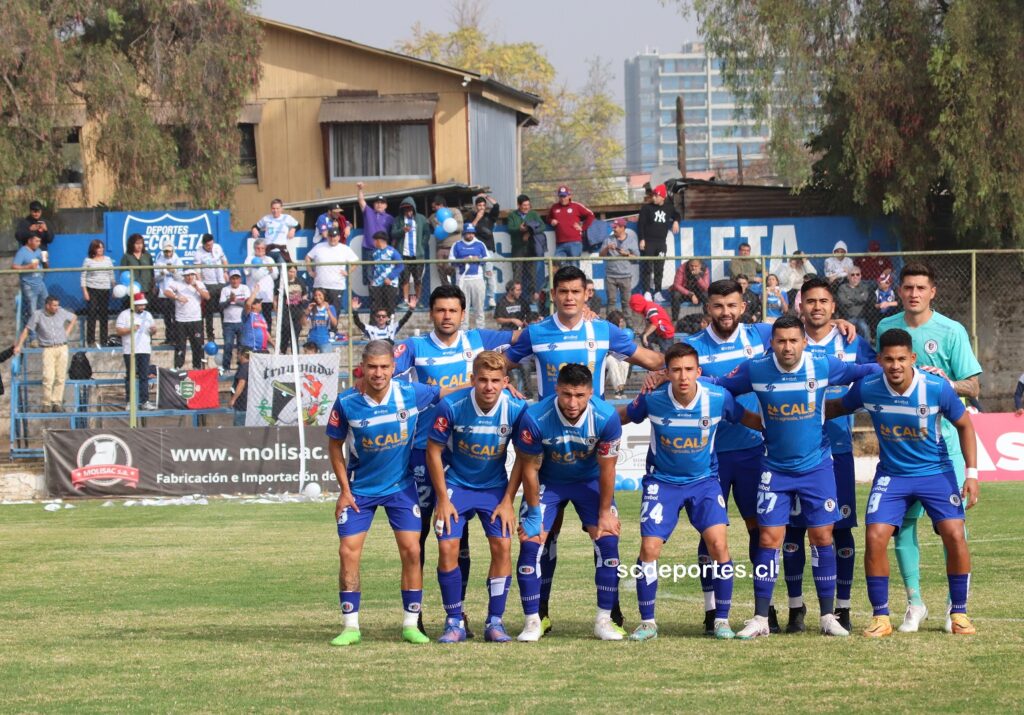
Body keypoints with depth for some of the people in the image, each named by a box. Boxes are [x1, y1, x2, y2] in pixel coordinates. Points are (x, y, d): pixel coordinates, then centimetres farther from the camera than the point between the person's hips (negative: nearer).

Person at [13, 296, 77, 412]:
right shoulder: (37, 315, -8)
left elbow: (73, 318, 20)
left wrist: (68, 331, 10)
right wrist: (19, 345, -9)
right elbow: (26, 330, -4)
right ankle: (47, 404, -4)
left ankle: (57, 402, 11)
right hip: (48, 349, -3)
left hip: (62, 348, 3)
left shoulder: (61, 312, 1)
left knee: (60, 377, 3)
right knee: (48, 377, -12)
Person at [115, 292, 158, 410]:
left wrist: (153, 330, -4)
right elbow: (118, 330, -7)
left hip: (145, 350, 5)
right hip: (130, 351, -5)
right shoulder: (125, 314, -1)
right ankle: (129, 402, -2)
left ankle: (144, 401, 5)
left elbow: (153, 332, 19)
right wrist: (130, 329, -21)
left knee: (144, 377, 3)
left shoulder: (147, 315, 15)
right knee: (130, 376, -4)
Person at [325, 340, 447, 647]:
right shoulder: (347, 402, -16)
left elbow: (445, 393, 5)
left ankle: (410, 625, 5)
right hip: (360, 489, -1)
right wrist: (344, 489, -4)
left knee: (411, 550, -6)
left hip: (401, 486, 1)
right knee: (348, 552, -6)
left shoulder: (411, 393, -14)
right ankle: (351, 627, 5)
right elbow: (335, 445, -2)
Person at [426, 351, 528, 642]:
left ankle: (495, 621, 2)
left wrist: (507, 501, -6)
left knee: (502, 546, -10)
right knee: (447, 547, -12)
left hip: (494, 486, 1)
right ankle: (454, 622, 0)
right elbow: (434, 452, -9)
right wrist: (443, 499, -9)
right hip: (455, 484, -1)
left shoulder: (517, 409, -17)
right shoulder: (451, 406, -22)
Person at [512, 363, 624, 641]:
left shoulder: (606, 417, -28)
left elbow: (607, 469, -14)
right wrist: (534, 514, -11)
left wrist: (605, 513, -8)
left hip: (590, 481, 1)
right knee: (530, 543, -13)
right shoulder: (535, 418, -31)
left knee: (608, 541, -11)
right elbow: (530, 469, -16)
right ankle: (532, 621, -1)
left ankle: (604, 620, 0)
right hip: (547, 481, -1)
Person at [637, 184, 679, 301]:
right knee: (647, 267, -7)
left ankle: (657, 292, 9)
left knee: (659, 268, 5)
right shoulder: (646, 208, -3)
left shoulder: (669, 208, 7)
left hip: (661, 243, 4)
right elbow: (640, 224, -5)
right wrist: (641, 239, -12)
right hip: (648, 242, -4)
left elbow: (676, 214, 28)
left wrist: (676, 221, 5)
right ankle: (647, 292, -8)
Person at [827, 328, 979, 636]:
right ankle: (880, 617, -1)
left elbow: (964, 425, -4)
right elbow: (837, 407, 7)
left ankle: (959, 613, 2)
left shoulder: (937, 387, -19)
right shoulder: (867, 388, -15)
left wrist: (972, 473, -9)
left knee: (954, 535, -15)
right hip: (892, 475, 1)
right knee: (875, 538, -15)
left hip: (936, 471, -1)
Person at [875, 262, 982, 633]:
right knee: (902, 521, 1)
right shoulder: (886, 328, 8)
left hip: (944, 439, -3)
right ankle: (914, 602, 11)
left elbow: (973, 388, -3)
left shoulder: (951, 331, -3)